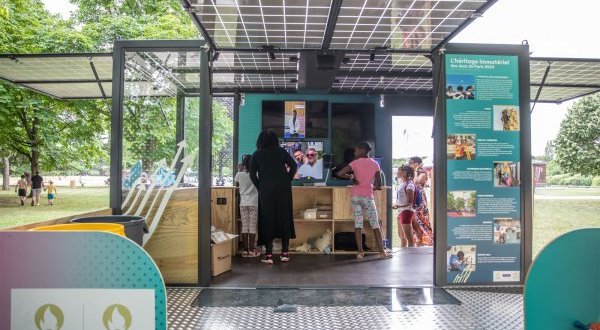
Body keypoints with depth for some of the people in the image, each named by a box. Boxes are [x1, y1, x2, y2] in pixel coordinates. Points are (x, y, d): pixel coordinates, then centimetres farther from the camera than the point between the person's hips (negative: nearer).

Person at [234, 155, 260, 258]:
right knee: (252, 226, 2)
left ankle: (245, 250, 6)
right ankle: (251, 250, 3)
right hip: (254, 203, -2)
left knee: (244, 226, 5)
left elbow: (236, 185, 15)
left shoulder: (239, 174, -2)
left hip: (243, 203, 2)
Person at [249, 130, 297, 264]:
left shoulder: (257, 154, 7)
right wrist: (288, 181, 5)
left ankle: (269, 255, 2)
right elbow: (293, 165, -2)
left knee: (267, 219, 3)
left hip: (265, 190, -1)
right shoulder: (281, 151, 8)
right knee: (284, 218, 8)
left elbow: (252, 174, 0)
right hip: (283, 189, 1)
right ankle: (285, 253, 11)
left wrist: (260, 187, 7)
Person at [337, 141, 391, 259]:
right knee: (375, 224, 5)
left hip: (355, 196, 0)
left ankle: (360, 252, 3)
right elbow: (379, 184, 6)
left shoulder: (355, 162, -1)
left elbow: (340, 173, -11)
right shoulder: (375, 164, 5)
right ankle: (382, 252, 3)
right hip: (368, 196, 0)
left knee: (358, 223, 4)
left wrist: (351, 177, 4)